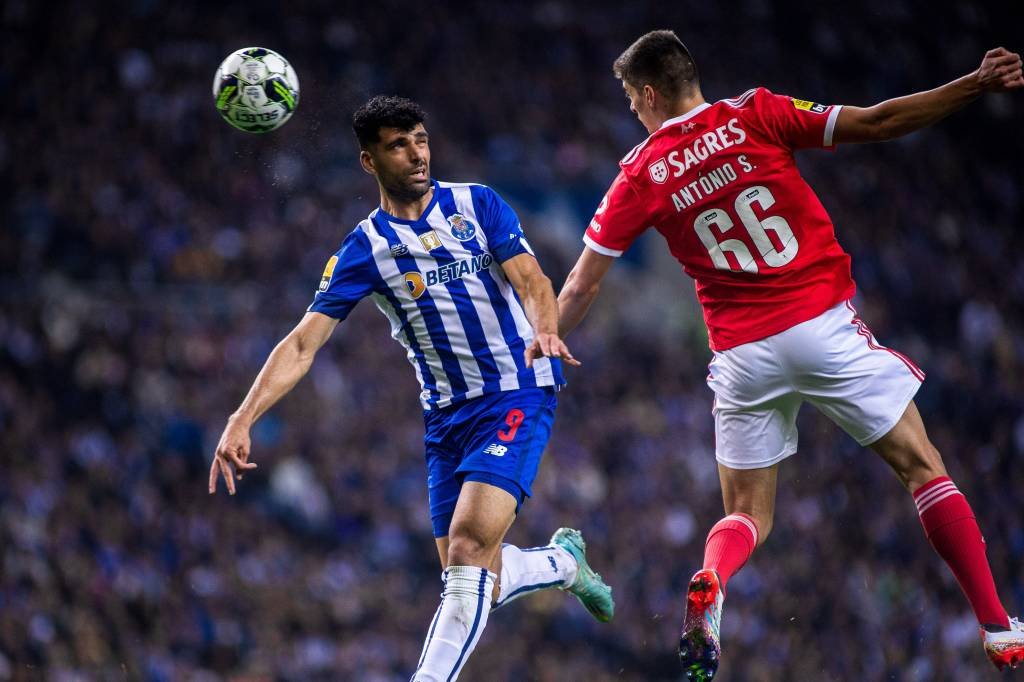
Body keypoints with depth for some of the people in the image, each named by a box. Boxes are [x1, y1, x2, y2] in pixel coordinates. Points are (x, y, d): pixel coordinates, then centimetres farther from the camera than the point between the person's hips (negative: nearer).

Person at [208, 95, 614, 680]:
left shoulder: (477, 205, 3)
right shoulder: (364, 250, 3)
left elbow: (532, 283, -6)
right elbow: (301, 347, -2)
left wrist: (545, 330, -30)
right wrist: (242, 422, -14)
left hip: (519, 395, -3)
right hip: (447, 416, 3)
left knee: (469, 548, -22)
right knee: (471, 580, 3)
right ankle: (564, 560, 34)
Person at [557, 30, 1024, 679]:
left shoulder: (640, 176, 4)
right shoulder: (755, 116, -1)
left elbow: (580, 288, 8)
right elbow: (876, 123, -6)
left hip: (743, 356, 2)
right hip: (824, 326, -2)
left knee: (747, 515, 14)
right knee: (922, 466, 7)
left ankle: (710, 582, -21)